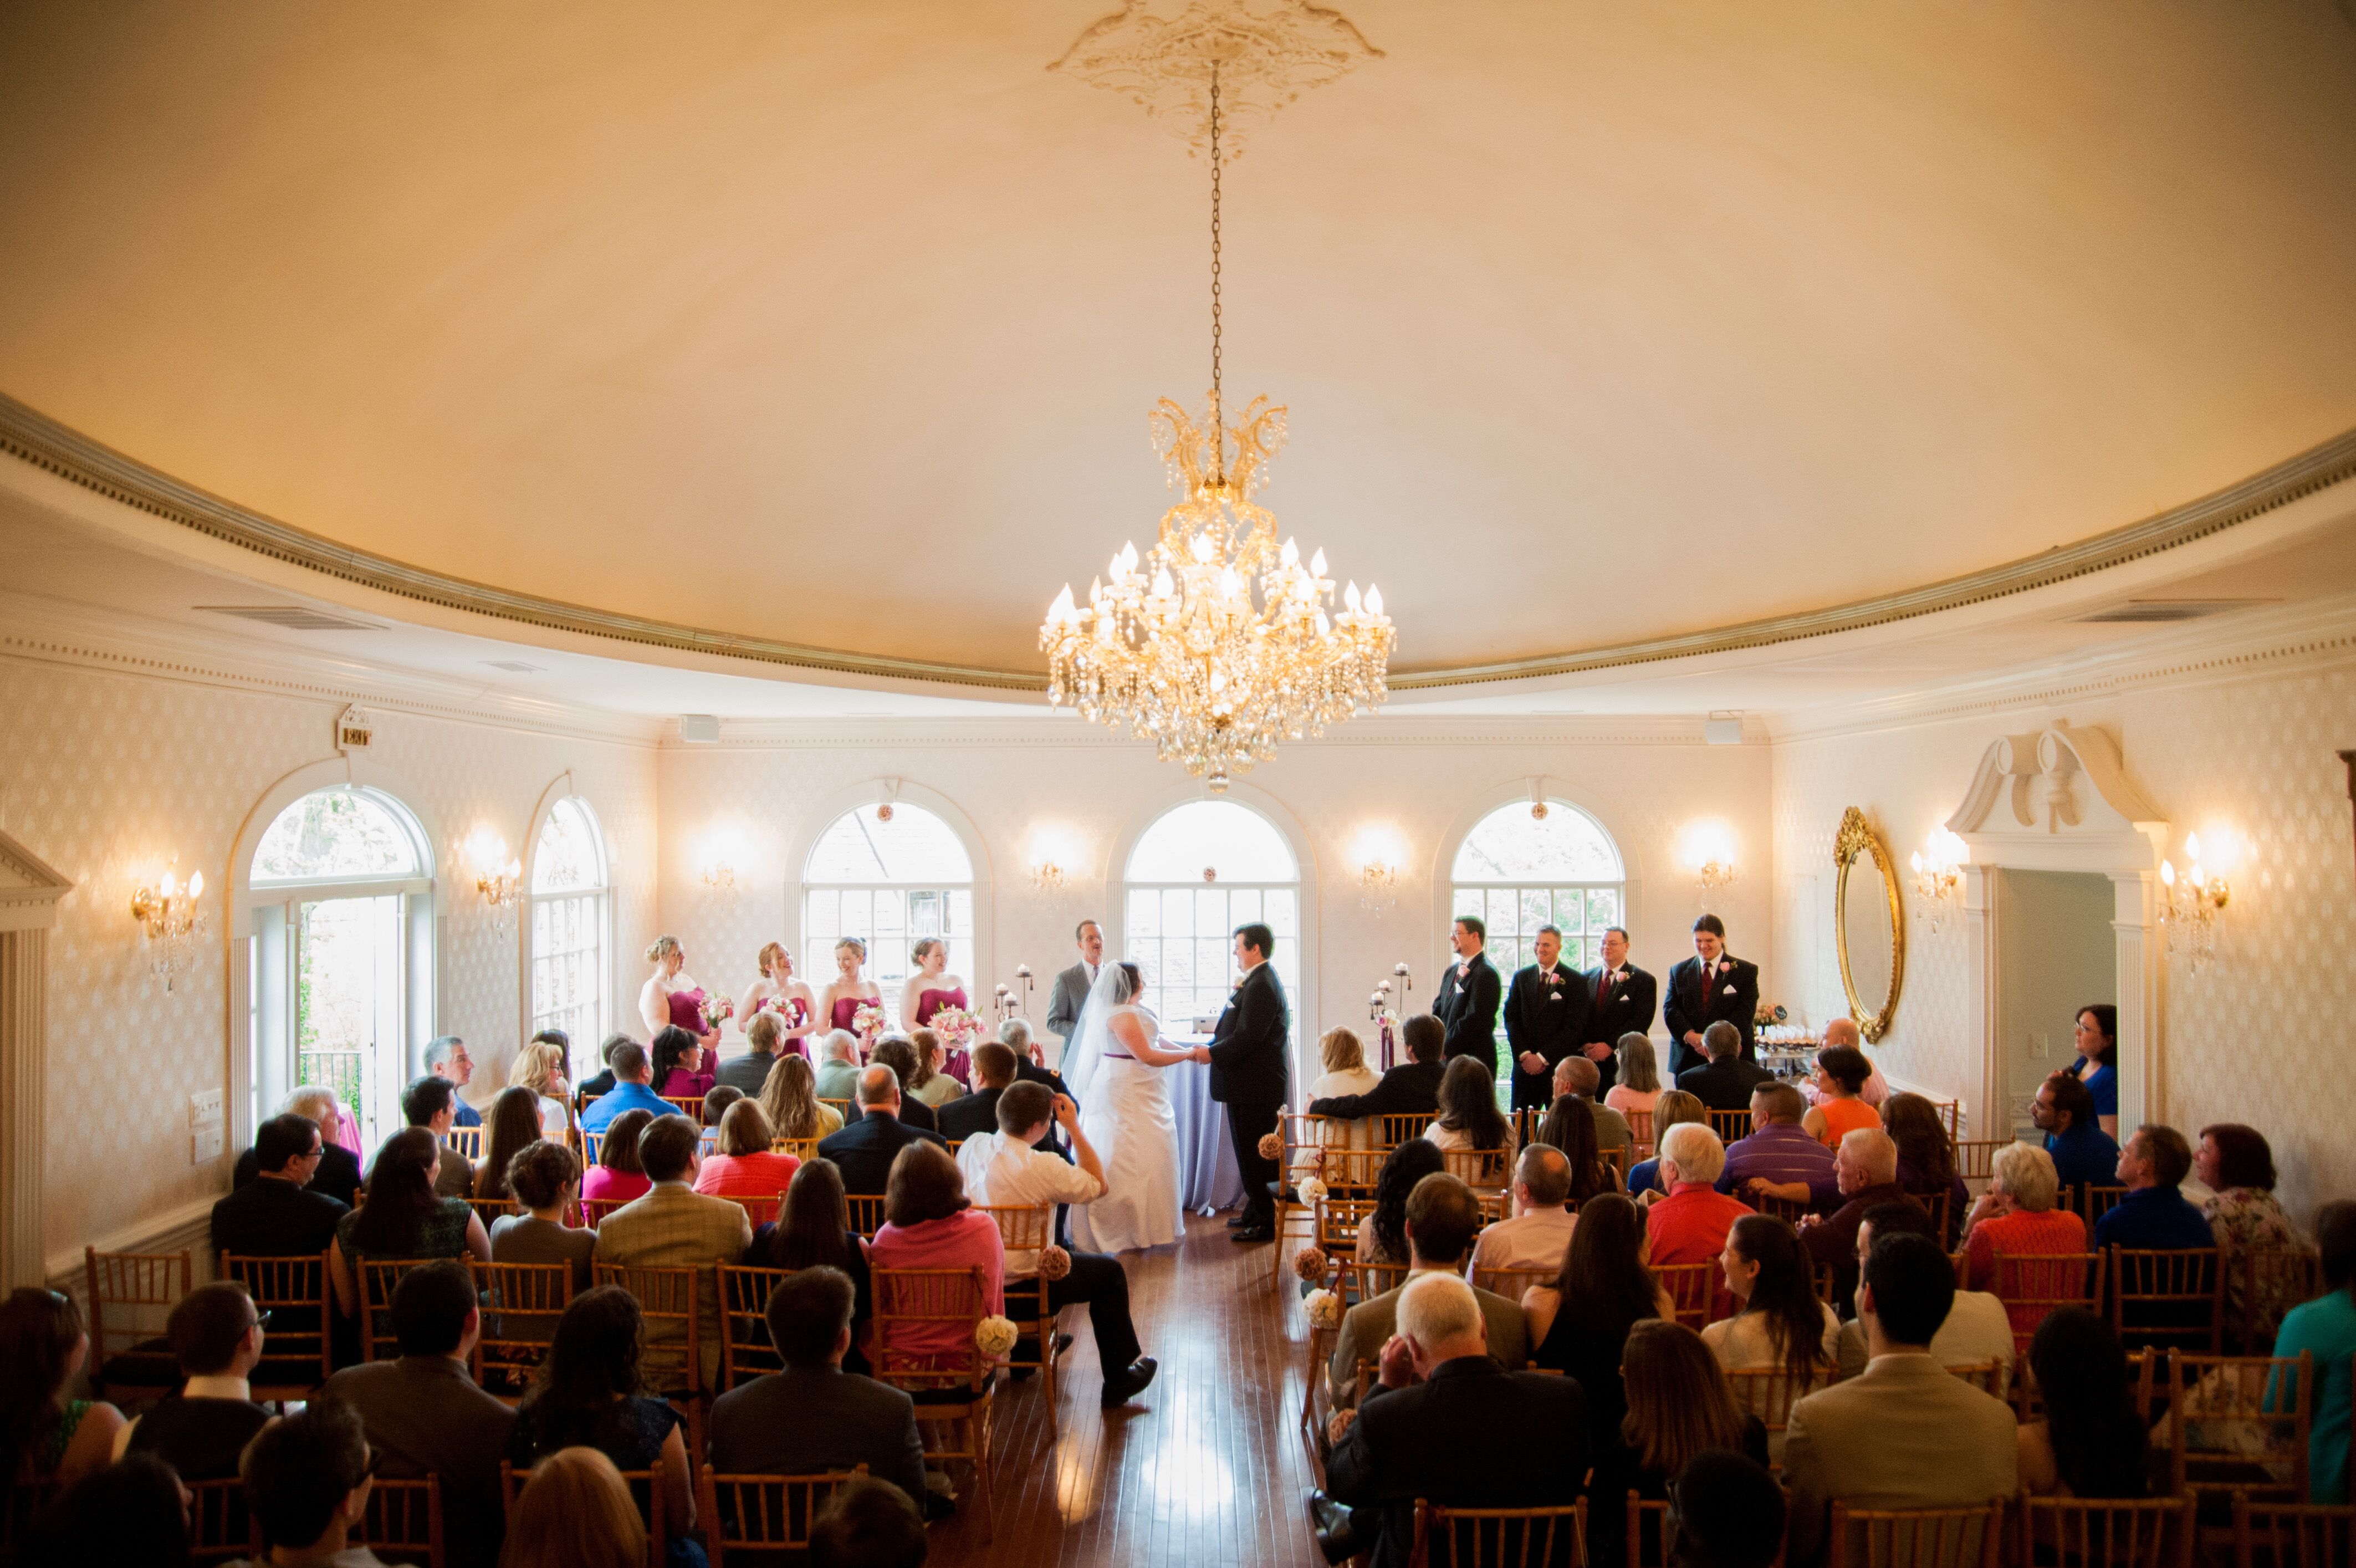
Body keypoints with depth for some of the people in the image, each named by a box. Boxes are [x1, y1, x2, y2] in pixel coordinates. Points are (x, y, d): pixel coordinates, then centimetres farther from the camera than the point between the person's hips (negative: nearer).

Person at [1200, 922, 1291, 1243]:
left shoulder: (1260, 987, -21)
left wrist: (1211, 1053, -15)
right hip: (1255, 1084, 11)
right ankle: (1256, 1212, 29)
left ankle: (1267, 1223, 5)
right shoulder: (1260, 981, 13)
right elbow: (1243, 1031, 16)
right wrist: (1211, 1046, 5)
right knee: (1252, 1151, 19)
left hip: (1255, 1087, -11)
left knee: (1254, 1155, -3)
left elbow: (1246, 1038, -26)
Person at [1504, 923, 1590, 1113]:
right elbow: (1511, 1019, 8)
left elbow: (1575, 1028, -8)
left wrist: (1543, 1057, -11)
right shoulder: (1521, 977, 11)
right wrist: (1524, 1055, -6)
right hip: (1525, 1066, 3)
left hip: (1560, 1067, -3)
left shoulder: (1576, 981, -2)